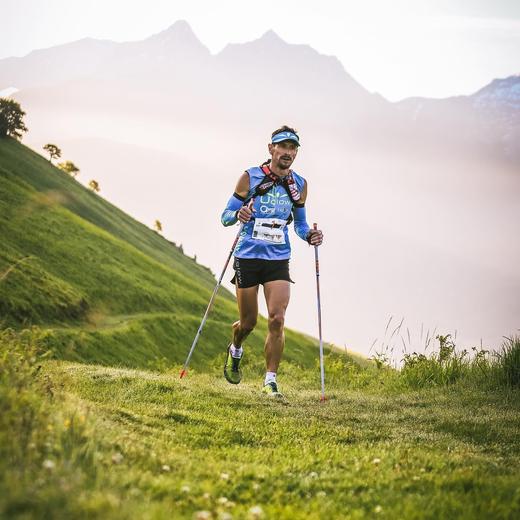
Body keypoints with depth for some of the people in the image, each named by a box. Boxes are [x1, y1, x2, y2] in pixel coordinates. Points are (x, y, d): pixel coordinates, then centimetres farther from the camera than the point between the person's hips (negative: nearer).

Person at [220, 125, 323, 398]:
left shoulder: (299, 185, 6)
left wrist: (310, 235, -4)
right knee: (248, 322, 6)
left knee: (277, 320, -13)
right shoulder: (250, 177, -4)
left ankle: (270, 381, -5)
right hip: (247, 258, -2)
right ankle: (235, 350, 41)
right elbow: (225, 216, 0)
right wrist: (239, 215, -24)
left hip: (278, 260, 2)